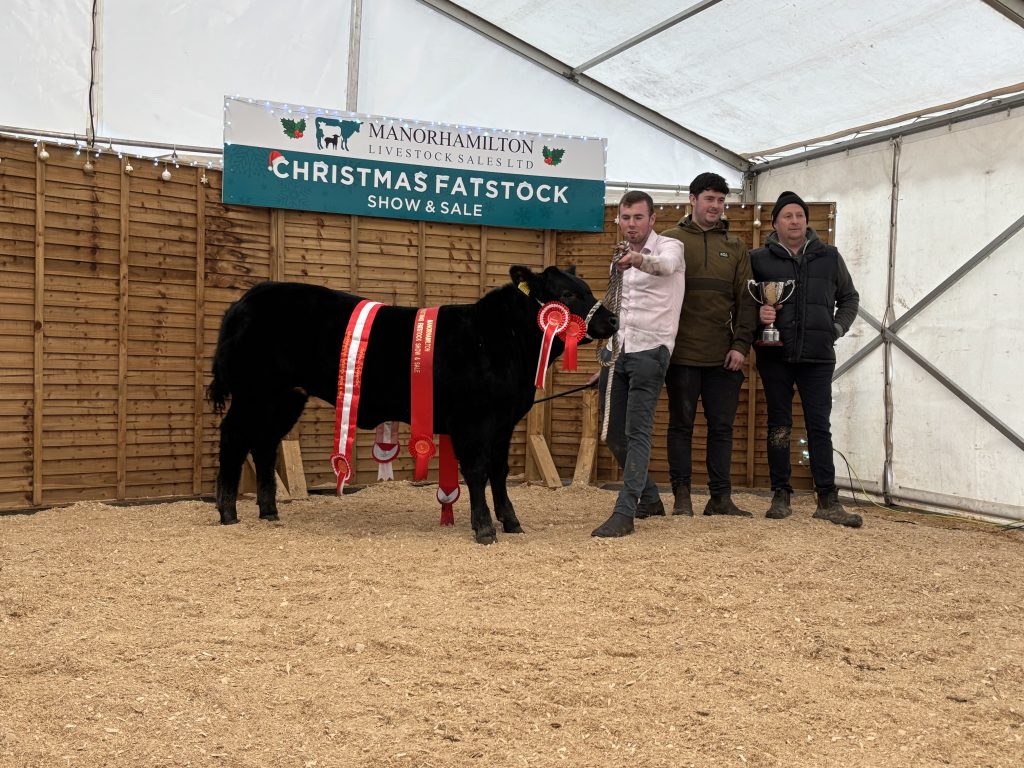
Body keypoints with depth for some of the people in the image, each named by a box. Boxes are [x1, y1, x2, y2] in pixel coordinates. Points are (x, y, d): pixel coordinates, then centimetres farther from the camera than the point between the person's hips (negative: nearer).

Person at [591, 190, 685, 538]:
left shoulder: (669, 246, -5)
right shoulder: (623, 258, 17)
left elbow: (665, 265, -31)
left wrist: (640, 259, -53)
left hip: (650, 351, -8)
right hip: (619, 351, 8)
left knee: (637, 432, -13)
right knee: (613, 431, 10)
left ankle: (624, 514, -14)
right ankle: (649, 498, 27)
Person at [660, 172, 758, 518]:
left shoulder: (735, 246, 13)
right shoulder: (670, 240, 5)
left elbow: (746, 300, 9)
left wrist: (741, 345, -2)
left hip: (724, 356, 3)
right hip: (682, 353, -3)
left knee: (722, 426, 6)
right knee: (681, 424, 4)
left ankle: (720, 496, 13)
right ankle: (682, 496, 11)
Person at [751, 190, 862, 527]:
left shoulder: (829, 257, 12)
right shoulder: (759, 258, 6)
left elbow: (849, 298, 21)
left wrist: (837, 328, 6)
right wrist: (757, 313, -12)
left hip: (818, 357, 1)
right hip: (775, 356, -1)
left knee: (820, 427, -1)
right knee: (779, 426, 5)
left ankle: (828, 500, 1)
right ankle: (780, 496, 12)